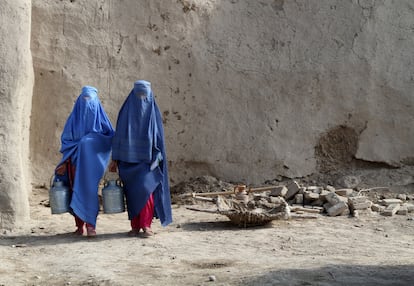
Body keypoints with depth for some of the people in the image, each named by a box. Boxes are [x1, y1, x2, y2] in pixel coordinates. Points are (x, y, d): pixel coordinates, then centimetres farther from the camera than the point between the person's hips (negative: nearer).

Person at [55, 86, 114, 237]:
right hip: (75, 160, 2)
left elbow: (110, 135, 3)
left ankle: (90, 225, -11)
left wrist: (90, 140, -9)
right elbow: (66, 138, 12)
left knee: (89, 189, -11)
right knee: (77, 190, 1)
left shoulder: (99, 116, 6)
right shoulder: (74, 117, 12)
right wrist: (66, 160, 3)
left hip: (91, 159, -2)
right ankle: (79, 225, 8)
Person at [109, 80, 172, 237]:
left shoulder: (153, 113, 1)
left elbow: (159, 137, 1)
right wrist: (114, 159, 2)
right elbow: (118, 136, 6)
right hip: (129, 159, 2)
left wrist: (158, 158, -9)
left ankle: (146, 225, -10)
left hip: (148, 159, -2)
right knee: (132, 192, 2)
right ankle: (135, 226, 11)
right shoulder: (126, 112, 4)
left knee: (145, 188, -17)